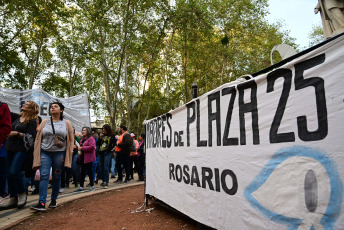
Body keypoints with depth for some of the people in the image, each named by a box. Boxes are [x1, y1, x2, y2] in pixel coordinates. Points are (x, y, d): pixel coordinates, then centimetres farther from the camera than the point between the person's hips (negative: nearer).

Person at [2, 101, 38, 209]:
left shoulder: (32, 121, -4)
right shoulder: (17, 117, 15)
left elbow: (31, 136, -11)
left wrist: (17, 133, -14)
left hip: (22, 149, -7)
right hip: (10, 148, 7)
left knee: (14, 171, -18)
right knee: (9, 173, 6)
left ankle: (22, 194, 4)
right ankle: (13, 198, 16)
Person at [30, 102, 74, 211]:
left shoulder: (66, 123, 6)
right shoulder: (44, 122, 10)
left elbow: (71, 139, 4)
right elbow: (38, 138, 9)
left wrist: (69, 153, -3)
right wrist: (37, 153, 2)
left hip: (59, 153, -1)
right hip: (45, 152, 1)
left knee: (56, 177, 6)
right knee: (44, 176, -8)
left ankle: (54, 200, 20)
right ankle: (42, 203, -8)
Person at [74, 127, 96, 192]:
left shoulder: (91, 138, -10)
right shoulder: (82, 139, 17)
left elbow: (92, 147, -23)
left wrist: (82, 148, -20)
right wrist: (78, 147, 6)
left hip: (88, 158, -8)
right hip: (82, 158, 8)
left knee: (89, 171, 1)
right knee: (82, 172, 6)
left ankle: (92, 185, 16)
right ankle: (81, 187, 9)